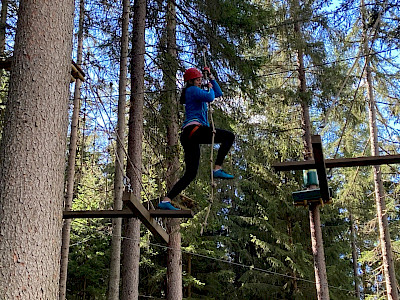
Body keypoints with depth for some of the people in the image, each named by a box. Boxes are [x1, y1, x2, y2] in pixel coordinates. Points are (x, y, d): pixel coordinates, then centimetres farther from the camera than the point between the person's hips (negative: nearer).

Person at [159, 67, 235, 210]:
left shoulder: (197, 93, 32)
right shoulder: (192, 90, 3)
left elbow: (219, 93, 40)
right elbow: (210, 97, -14)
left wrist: (211, 77, 35)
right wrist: (210, 88, 7)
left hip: (189, 136, 10)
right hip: (193, 129, -10)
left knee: (190, 174, 5)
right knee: (229, 136, -13)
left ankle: (166, 200, -1)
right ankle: (217, 169, -20)